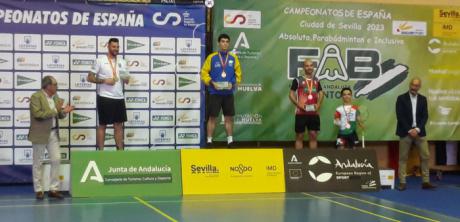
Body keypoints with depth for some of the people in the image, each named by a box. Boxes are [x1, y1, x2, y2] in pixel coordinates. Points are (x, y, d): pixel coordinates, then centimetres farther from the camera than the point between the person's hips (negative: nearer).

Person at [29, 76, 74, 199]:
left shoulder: (55, 97, 10)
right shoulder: (36, 97, -12)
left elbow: (59, 115, 15)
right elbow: (37, 114, -24)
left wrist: (64, 111, -7)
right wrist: (54, 111, -21)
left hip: (53, 133, 7)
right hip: (40, 134, -6)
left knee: (56, 160, 3)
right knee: (38, 162, 4)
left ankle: (54, 189, 10)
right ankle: (38, 190, 12)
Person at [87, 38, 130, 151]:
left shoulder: (122, 62, 11)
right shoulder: (100, 60, -4)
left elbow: (127, 81, 15)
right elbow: (90, 78, -5)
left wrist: (126, 78, -9)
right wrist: (104, 80, -17)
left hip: (119, 98, 5)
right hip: (105, 98, -5)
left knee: (119, 125, 8)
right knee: (102, 125, 2)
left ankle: (120, 151, 13)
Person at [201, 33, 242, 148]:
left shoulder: (233, 58, 5)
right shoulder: (212, 57, -2)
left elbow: (238, 73, 9)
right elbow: (204, 72, 0)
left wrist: (234, 83, -8)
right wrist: (211, 82, -14)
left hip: (228, 93, 3)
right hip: (215, 93, -2)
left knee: (229, 117, 6)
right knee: (212, 117, -1)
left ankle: (230, 140, 13)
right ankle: (209, 141, 5)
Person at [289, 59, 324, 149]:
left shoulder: (316, 81, 13)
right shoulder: (298, 80, -2)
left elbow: (321, 93, 18)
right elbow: (291, 94, -3)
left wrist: (318, 104, 1)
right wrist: (298, 104, -15)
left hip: (314, 113, 4)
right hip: (301, 112, -4)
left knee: (313, 135, 6)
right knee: (299, 135, 0)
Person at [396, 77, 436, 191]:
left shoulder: (423, 99, 9)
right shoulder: (401, 98, -2)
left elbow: (425, 116, 3)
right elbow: (400, 116, -8)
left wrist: (417, 129, -11)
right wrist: (409, 130, -13)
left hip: (419, 132, 3)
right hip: (405, 132, -3)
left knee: (425, 156, 0)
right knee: (403, 158, -1)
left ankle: (426, 182, 6)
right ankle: (402, 182, 3)